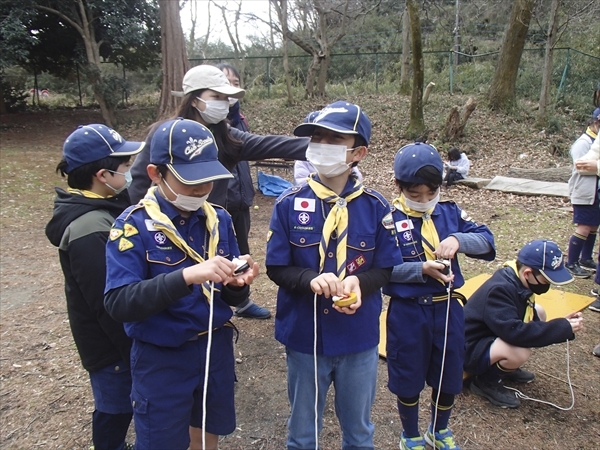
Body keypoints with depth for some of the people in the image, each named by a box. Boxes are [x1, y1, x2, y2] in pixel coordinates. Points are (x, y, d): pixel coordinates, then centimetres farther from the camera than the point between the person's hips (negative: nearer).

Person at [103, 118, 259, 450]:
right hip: (161, 360, -4)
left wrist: (237, 284, -21)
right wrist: (187, 276, -37)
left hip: (216, 349, 4)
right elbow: (118, 304, -25)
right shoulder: (133, 225, -16)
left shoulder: (219, 219, -3)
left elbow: (231, 298, 3)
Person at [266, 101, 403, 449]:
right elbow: (277, 268, -7)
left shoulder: (376, 207, -9)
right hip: (304, 337, 0)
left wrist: (359, 282, -22)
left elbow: (386, 269, -1)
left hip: (359, 339, 1)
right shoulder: (290, 203, -10)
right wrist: (311, 279, -26)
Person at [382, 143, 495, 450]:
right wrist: (422, 269, -27)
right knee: (408, 378, 13)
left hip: (448, 309, 4)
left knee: (449, 375, 19)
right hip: (407, 313, -4)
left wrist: (458, 239, -23)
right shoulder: (389, 220, -11)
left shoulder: (450, 213, 1)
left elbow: (487, 242, -4)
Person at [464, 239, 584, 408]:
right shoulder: (499, 289, -30)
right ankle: (486, 381, -4)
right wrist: (564, 327, -30)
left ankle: (504, 365, 13)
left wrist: (562, 324, -10)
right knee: (520, 352, -35)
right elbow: (514, 332, -39)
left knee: (538, 312, 9)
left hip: (491, 335, 10)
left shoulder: (517, 280, -3)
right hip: (470, 350, -9)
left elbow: (531, 320, 8)